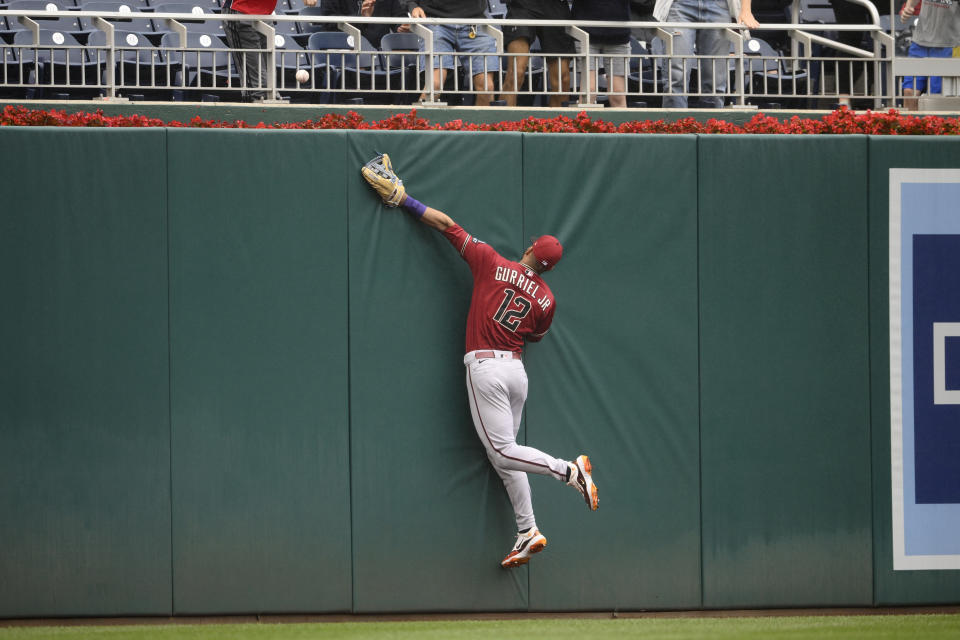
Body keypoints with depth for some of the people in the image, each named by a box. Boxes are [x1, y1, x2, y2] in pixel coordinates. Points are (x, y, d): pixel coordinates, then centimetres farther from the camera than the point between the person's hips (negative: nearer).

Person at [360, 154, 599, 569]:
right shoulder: (545, 299, 4)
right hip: (517, 371, 5)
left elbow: (446, 225, 1)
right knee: (505, 457, 12)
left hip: (485, 367, -5)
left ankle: (570, 470, -20)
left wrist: (402, 199, 7)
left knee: (504, 454, -5)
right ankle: (527, 532, 8)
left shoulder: (491, 263, -3)